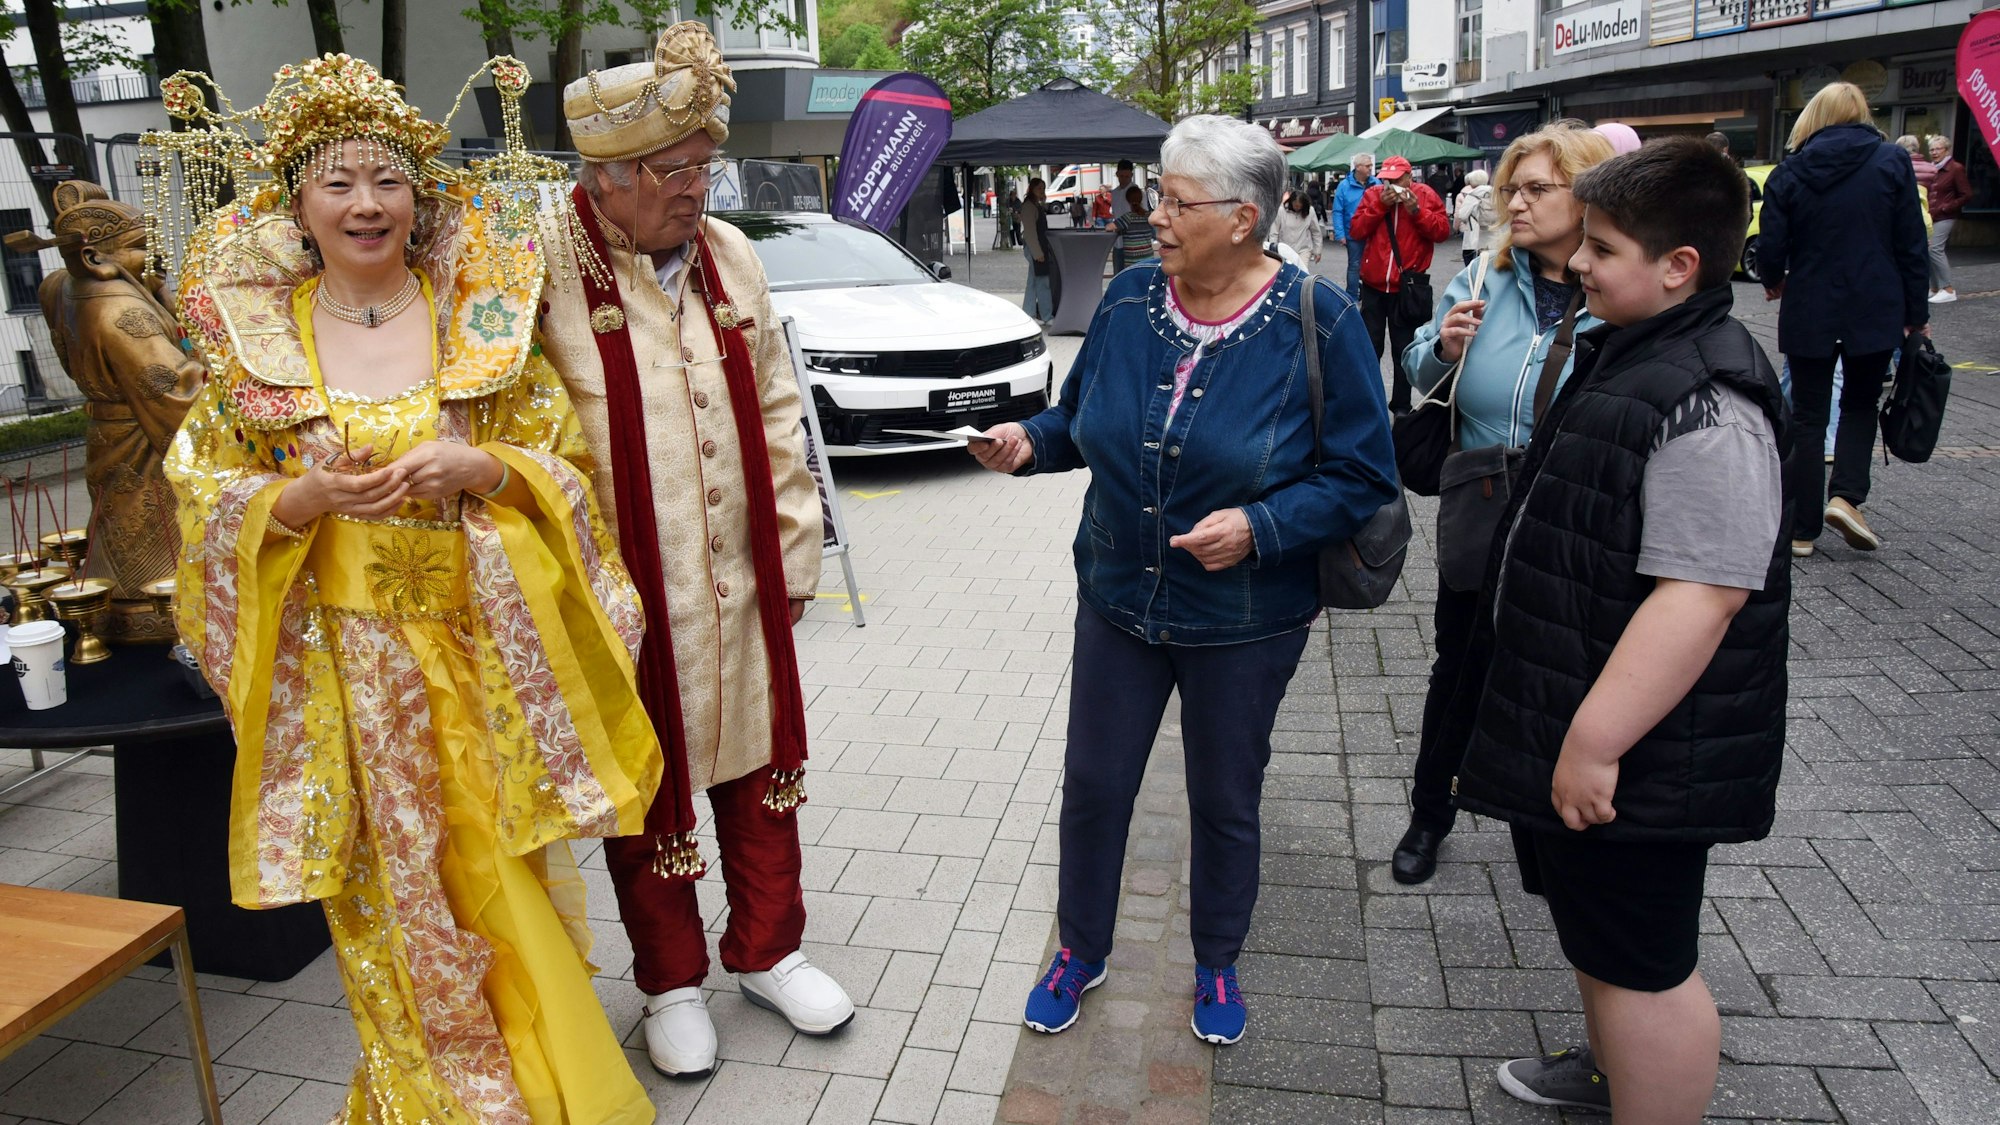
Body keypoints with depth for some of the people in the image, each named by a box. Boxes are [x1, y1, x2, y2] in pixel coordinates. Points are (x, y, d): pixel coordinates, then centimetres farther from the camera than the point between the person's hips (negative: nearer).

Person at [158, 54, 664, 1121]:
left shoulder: (477, 316, 2)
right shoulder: (255, 333, 2)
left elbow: (561, 464, 3)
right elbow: (208, 498, 4)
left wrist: (477, 467, -17)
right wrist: (305, 496, -16)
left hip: (482, 647, 0)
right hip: (342, 656, 0)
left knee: (503, 869, 8)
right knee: (390, 886, 9)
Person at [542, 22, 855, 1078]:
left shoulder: (729, 255, 5)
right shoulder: (545, 274, -14)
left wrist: (793, 549, 9)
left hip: (740, 586, 5)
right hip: (626, 597, -4)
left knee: (758, 767, 17)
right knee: (648, 792, 13)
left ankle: (767, 951, 39)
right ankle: (672, 983, 35)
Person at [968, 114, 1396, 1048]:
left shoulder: (1317, 322, -15)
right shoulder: (1128, 299, -3)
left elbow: (1361, 476, -11)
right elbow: (1080, 419, 10)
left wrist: (1260, 527, -25)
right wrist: (1030, 441, -10)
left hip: (1243, 622, -3)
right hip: (1117, 599, 3)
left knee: (1225, 802, 15)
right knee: (1093, 785, 13)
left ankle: (1217, 968, 42)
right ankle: (1080, 952, 39)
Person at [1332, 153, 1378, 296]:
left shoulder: (1376, 184, 0)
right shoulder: (1345, 185, -8)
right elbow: (1337, 212, -8)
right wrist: (1340, 234, -14)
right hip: (1354, 234, -3)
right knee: (1355, 266, 4)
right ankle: (1352, 298, 11)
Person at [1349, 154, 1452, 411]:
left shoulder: (1426, 196, -2)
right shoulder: (1373, 195, 2)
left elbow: (1443, 231, -8)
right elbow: (1356, 230, -6)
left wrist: (1416, 210, -18)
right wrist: (1381, 205, -14)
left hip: (1408, 287, -1)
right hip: (1373, 286, 2)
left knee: (1404, 350, 8)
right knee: (1370, 346, 10)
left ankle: (1401, 405, 18)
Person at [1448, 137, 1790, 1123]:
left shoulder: (1706, 406, -25)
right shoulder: (1623, 353, 9)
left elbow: (1699, 596, -31)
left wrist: (1595, 742, -28)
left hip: (1635, 754, -11)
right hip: (1572, 718, 11)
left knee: (1640, 961, 5)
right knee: (1593, 932, 27)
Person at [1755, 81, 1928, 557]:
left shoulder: (1789, 173, -3)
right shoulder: (1892, 161, -3)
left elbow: (1770, 251, -5)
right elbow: (1911, 245, -3)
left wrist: (1774, 283, 18)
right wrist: (1915, 314, 4)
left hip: (1809, 314, 0)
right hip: (1875, 312, 0)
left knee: (1808, 415, 8)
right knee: (1860, 404, 19)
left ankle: (1802, 529, 9)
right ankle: (1846, 496, -1)